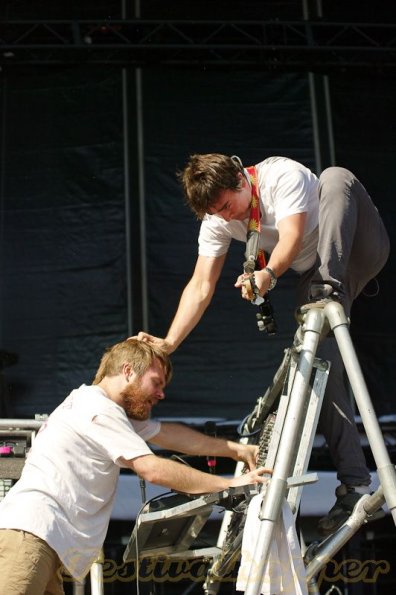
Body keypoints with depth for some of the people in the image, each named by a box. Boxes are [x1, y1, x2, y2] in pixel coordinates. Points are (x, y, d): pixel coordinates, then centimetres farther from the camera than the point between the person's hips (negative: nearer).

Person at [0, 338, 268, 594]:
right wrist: (228, 484, -8)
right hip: (29, 532, -11)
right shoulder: (100, 409, -8)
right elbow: (153, 469, -14)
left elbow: (168, 434, 23)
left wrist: (236, 449, 20)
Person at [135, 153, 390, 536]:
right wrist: (168, 342, -23)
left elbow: (292, 236, -37)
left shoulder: (282, 175, -25)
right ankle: (353, 482, -17)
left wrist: (269, 274, -57)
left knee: (335, 177, -29)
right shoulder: (216, 222, -10)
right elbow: (201, 287, -12)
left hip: (359, 252, -4)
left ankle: (331, 290, -37)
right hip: (313, 276, 4)